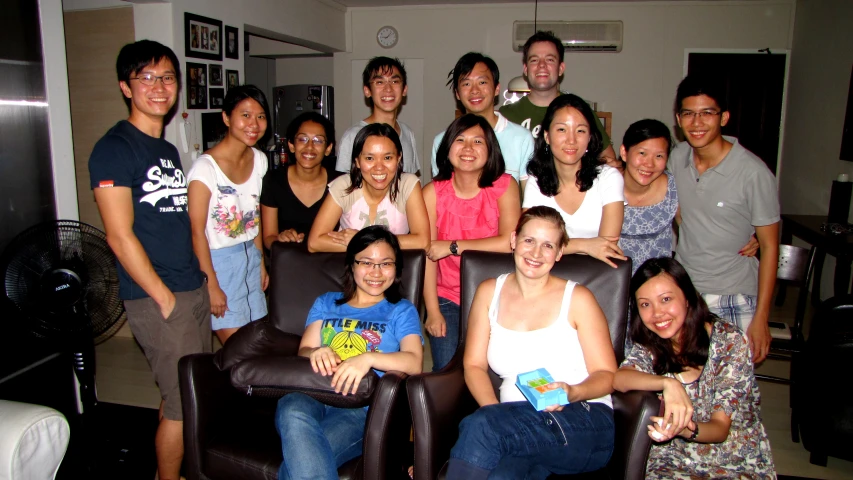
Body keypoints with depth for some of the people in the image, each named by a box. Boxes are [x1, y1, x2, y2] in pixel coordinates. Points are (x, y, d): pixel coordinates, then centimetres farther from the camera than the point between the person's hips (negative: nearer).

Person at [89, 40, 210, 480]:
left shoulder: (169, 151, 14)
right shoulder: (114, 148, -11)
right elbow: (120, 236, -16)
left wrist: (204, 282, 12)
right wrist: (164, 298, -14)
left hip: (194, 290, 8)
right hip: (155, 299, -8)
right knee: (182, 405, 1)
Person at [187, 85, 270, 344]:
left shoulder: (259, 159, 3)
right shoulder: (206, 167, -18)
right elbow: (197, 230, -17)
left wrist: (261, 262, 12)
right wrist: (211, 285, -16)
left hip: (250, 256, 7)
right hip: (219, 260, -6)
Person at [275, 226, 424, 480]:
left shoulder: (401, 311, 16)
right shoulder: (326, 303, 27)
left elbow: (414, 362, -3)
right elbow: (303, 351, 14)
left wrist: (369, 358, -23)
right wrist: (316, 353, -13)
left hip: (360, 408, -3)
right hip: (310, 395, 3)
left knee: (300, 456, -34)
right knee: (292, 410, -36)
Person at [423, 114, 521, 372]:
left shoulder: (505, 186, -4)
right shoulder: (433, 192, -2)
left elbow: (509, 241, -18)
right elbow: (427, 253, -7)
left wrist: (453, 246, -15)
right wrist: (432, 311, -13)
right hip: (447, 298, 1)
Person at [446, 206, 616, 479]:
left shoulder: (577, 299, 1)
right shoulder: (489, 292, 9)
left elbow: (607, 375, 2)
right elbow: (474, 364, 9)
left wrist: (573, 392, -19)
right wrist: (494, 413, -9)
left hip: (585, 422, -1)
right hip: (517, 422, 2)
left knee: (479, 426, -29)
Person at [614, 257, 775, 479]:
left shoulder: (729, 341, -11)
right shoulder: (648, 345, -1)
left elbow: (720, 428, -14)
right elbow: (618, 379, -20)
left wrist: (686, 430, -34)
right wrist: (668, 383, -35)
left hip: (738, 461, -2)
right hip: (675, 458, 2)